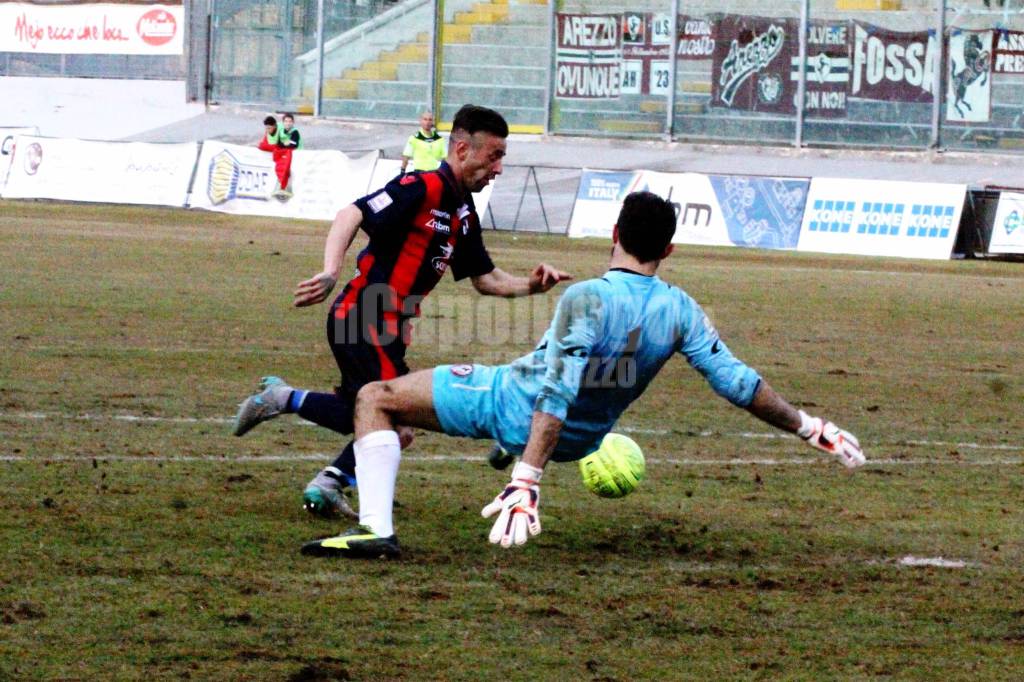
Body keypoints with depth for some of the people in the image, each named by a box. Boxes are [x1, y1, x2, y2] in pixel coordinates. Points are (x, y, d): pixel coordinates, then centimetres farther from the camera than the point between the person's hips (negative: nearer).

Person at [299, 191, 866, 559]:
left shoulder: (586, 301, -28)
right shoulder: (680, 312, -13)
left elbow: (557, 394, -33)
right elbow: (739, 384, -13)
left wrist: (527, 480, -37)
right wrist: (811, 429, -3)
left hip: (511, 406, -6)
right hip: (584, 439, 6)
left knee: (375, 399, -1)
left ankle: (376, 529, -18)